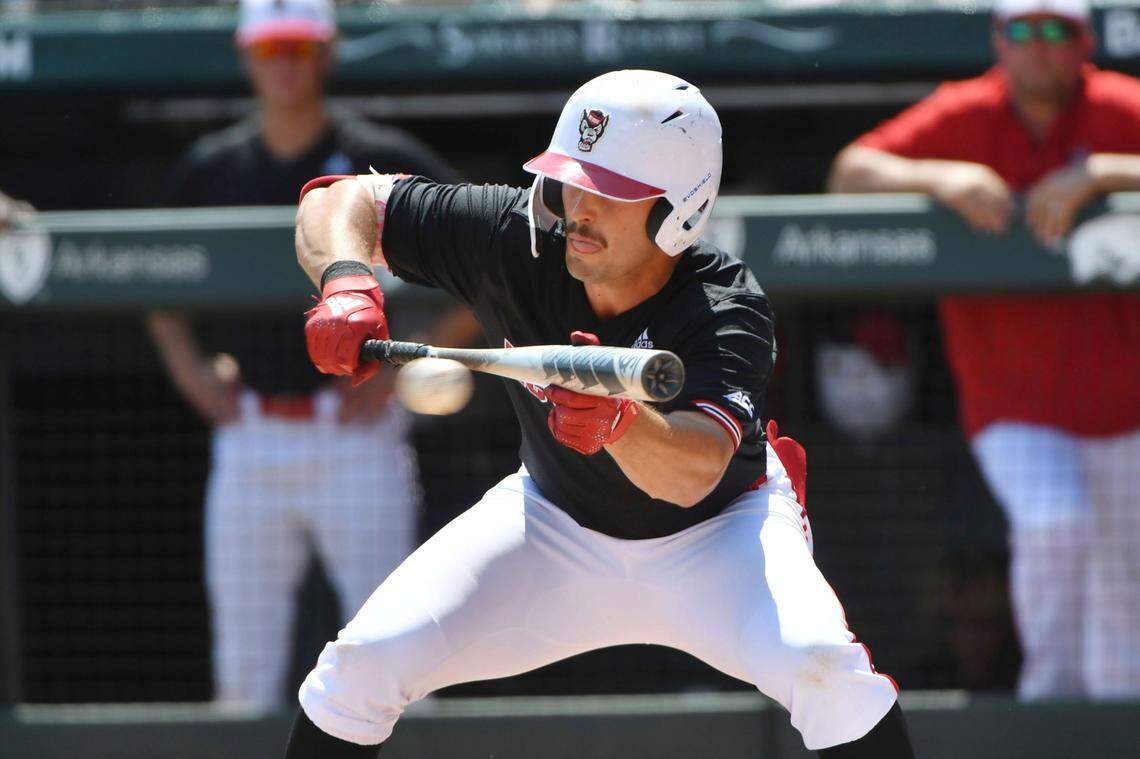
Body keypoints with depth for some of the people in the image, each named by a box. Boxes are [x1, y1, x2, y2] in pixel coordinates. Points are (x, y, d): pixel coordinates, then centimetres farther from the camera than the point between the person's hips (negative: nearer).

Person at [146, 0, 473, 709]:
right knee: (243, 662, 3)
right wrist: (186, 362, 9)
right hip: (248, 435, 4)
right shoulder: (211, 169, 11)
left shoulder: (385, 163, -1)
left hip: (355, 439, -4)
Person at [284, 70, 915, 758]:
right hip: (558, 519, 3)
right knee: (366, 661, -12)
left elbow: (694, 474, -48)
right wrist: (346, 284, -37)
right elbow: (343, 201, -15)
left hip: (718, 528, -3)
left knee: (822, 663, -31)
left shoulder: (729, 310, -33)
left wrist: (618, 420, -70)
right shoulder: (512, 240, -24)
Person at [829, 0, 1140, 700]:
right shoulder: (964, 117, -3)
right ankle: (1051, 691, -11)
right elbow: (850, 175, -7)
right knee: (1054, 521, -27)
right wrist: (941, 179, -24)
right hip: (1012, 405, -1)